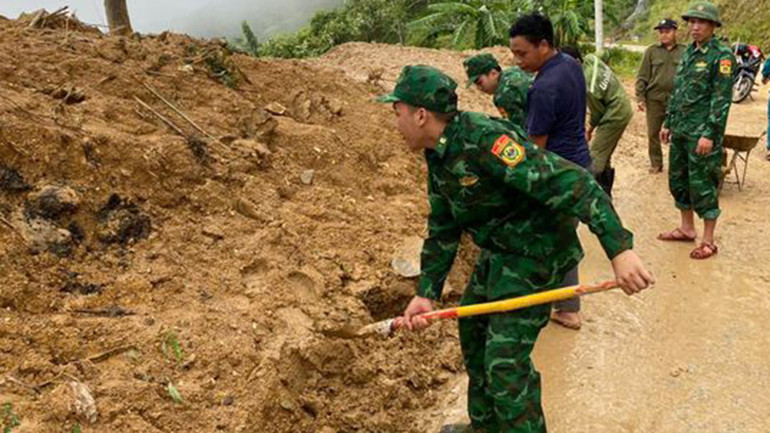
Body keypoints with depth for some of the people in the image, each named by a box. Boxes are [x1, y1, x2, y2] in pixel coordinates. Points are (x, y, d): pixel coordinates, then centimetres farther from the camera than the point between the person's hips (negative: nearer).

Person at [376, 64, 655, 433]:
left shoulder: (483, 139, -28)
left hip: (536, 253, -10)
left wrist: (619, 249, -39)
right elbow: (442, 230, 8)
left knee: (505, 361, -10)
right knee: (472, 328, 21)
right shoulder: (438, 156, 2)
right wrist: (426, 294, 2)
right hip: (500, 251, 10)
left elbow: (569, 183, -33)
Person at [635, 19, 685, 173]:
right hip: (654, 99, 1)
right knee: (653, 133, 6)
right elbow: (642, 76, 3)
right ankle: (656, 163, 19)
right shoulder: (651, 51, 4)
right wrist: (640, 97, -3)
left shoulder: (683, 52, 4)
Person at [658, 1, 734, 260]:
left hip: (702, 133, -8)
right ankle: (687, 229, 30)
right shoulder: (688, 52, 12)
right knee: (678, 180, 14)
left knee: (703, 186, -2)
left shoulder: (722, 56, -11)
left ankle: (708, 241, 9)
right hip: (680, 131, 8)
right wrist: (668, 123, 16)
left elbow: (722, 99, -16)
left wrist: (710, 134, -20)